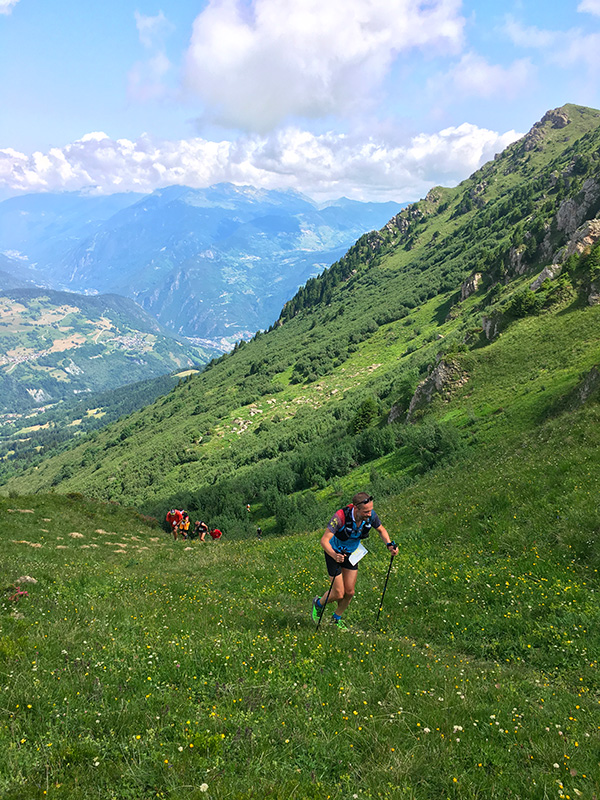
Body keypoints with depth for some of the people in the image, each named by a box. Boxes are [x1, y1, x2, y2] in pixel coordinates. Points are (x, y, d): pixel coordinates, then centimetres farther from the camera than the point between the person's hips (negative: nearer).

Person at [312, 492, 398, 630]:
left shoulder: (370, 515, -22)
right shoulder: (340, 516, -38)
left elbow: (381, 530, -2)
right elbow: (324, 540, -40)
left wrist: (389, 545, -19)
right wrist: (335, 555, -57)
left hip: (352, 553, 5)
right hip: (335, 553, -5)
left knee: (349, 592, 7)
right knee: (339, 594, -3)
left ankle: (337, 617, 35)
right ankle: (318, 603, 30)